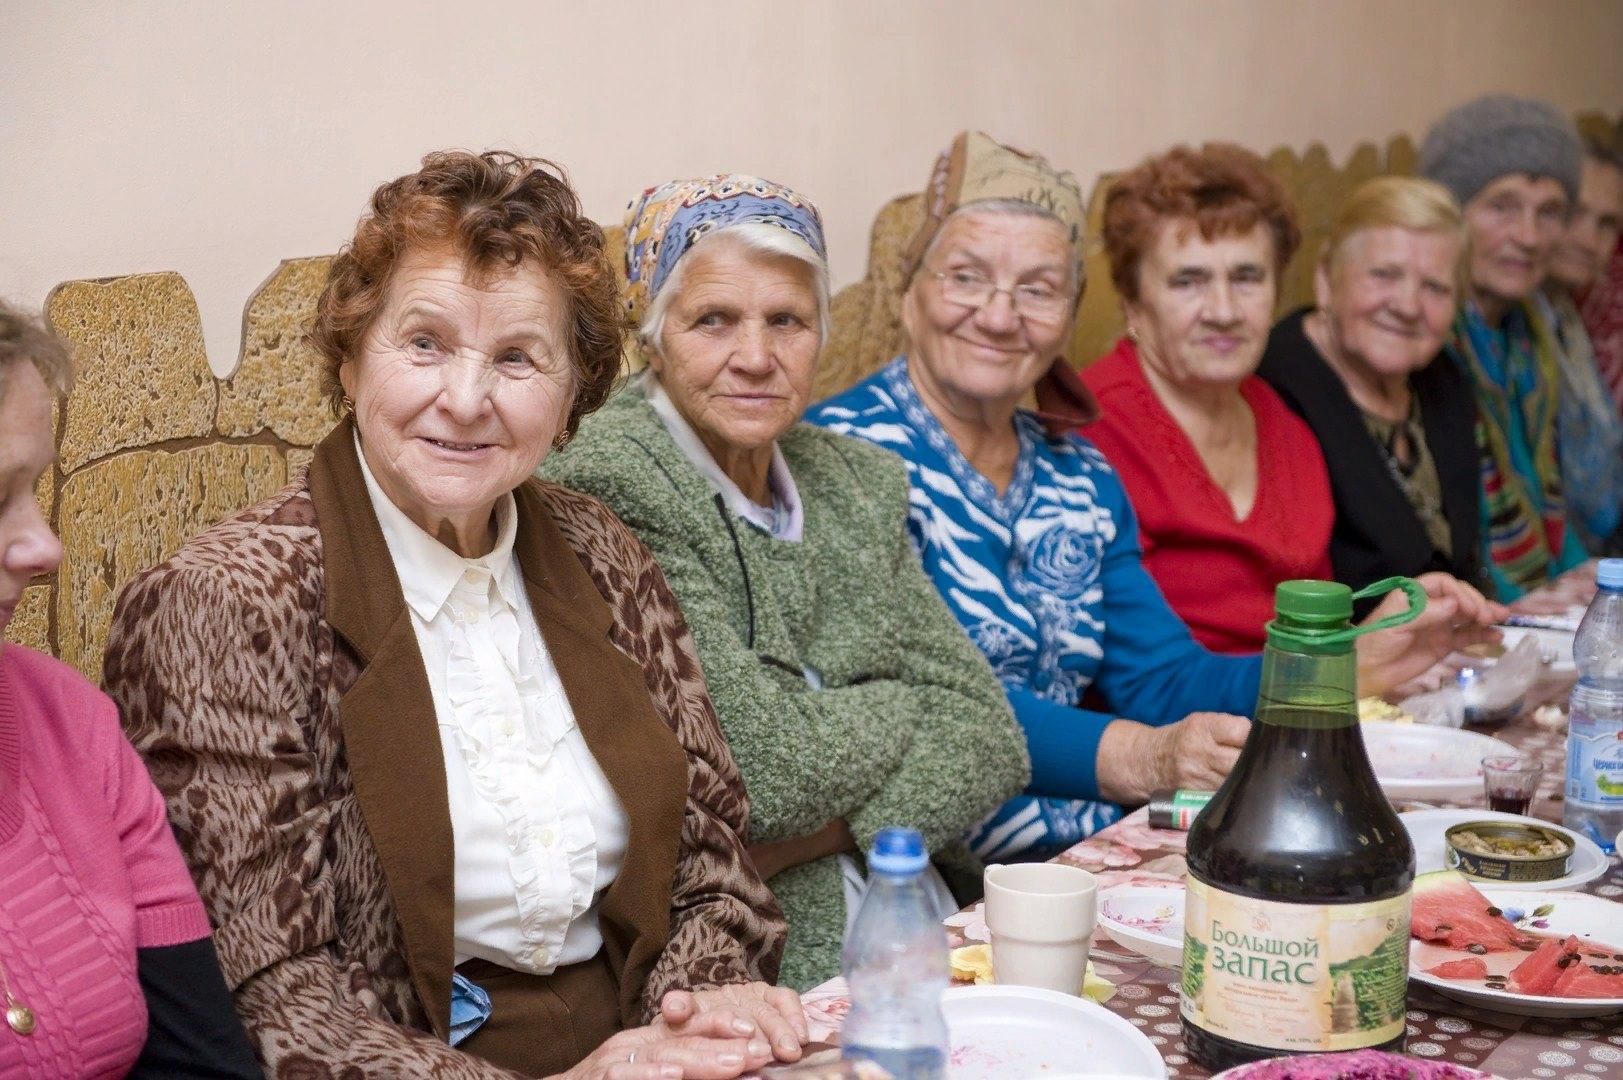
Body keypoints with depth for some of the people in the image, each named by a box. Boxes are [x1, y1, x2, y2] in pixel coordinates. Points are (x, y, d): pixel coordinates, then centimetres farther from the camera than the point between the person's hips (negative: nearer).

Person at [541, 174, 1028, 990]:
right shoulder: (606, 489, -13)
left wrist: (803, 835, -13)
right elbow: (770, 764, -19)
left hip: (909, 917, 7)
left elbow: (985, 736, 3)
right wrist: (906, 705, 1)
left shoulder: (860, 483, 10)